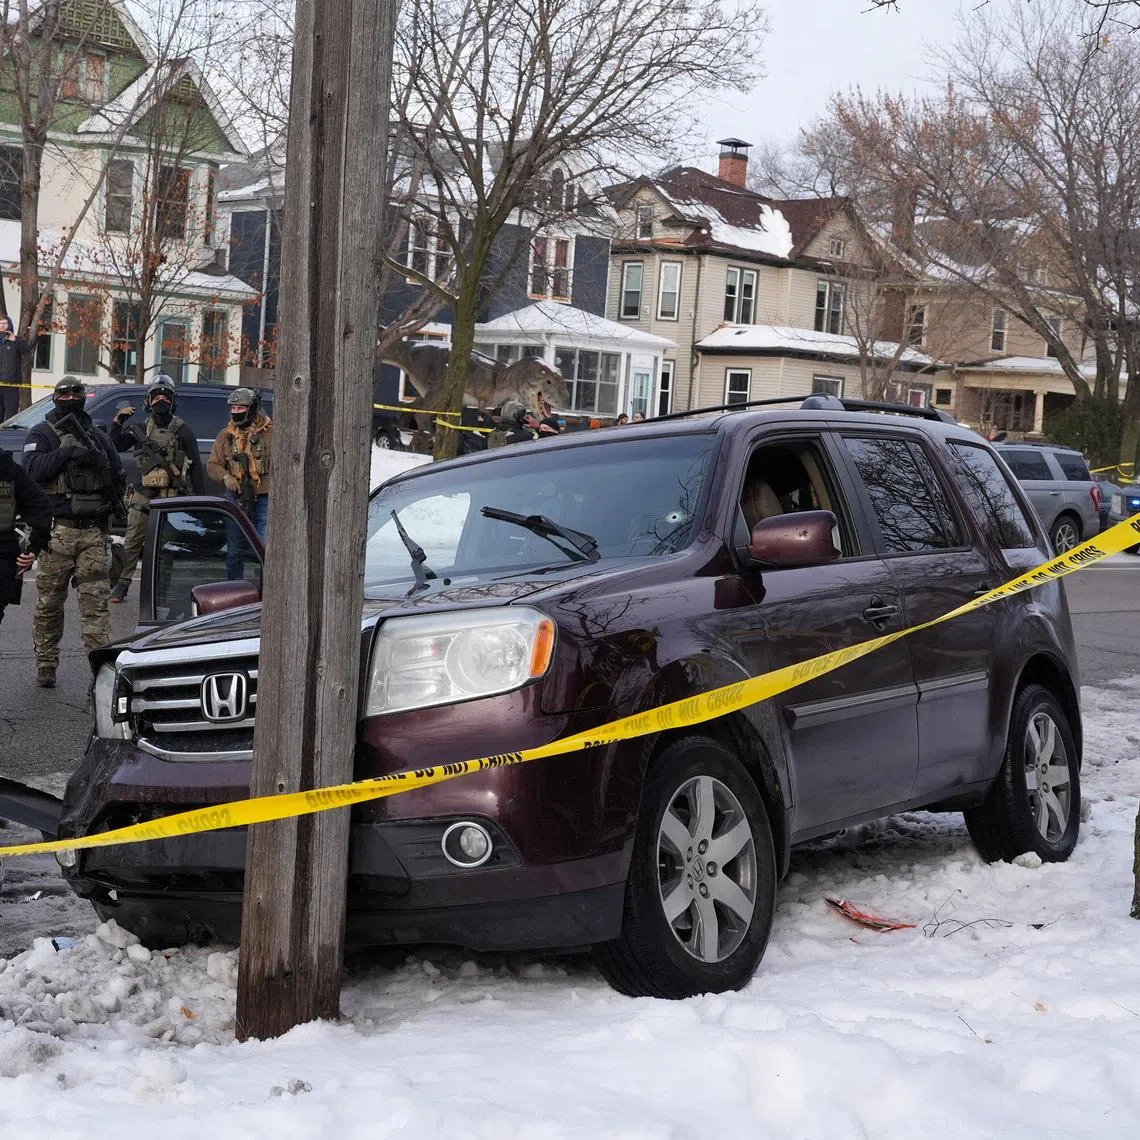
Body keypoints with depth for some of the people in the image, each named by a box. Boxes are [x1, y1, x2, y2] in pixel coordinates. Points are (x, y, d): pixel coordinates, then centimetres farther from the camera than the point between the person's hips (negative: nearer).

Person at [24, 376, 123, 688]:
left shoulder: (97, 437, 17)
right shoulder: (41, 434, 6)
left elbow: (118, 473, 15)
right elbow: (33, 468, -10)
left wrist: (98, 461, -4)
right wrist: (67, 453, -20)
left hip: (94, 531, 2)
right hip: (57, 530, -2)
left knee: (97, 601, -4)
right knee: (49, 603, 4)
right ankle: (45, 665, 15)